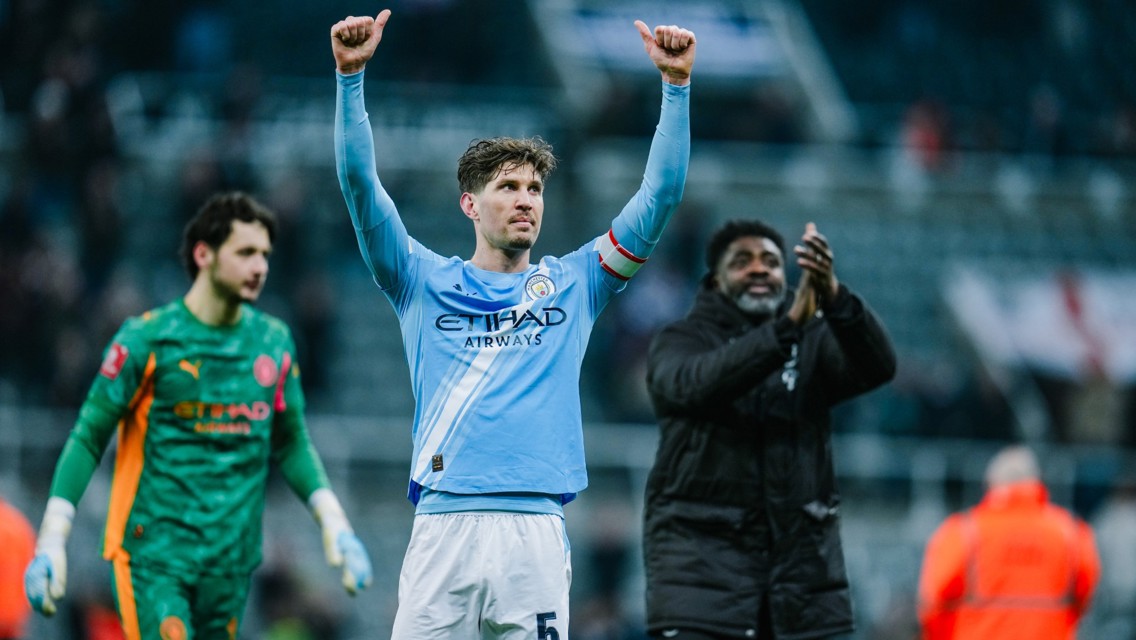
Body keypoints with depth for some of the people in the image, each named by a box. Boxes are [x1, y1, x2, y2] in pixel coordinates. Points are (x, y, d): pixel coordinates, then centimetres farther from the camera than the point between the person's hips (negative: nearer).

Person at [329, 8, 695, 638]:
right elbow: (360, 184, 2)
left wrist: (675, 85, 2)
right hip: (443, 524, -1)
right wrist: (350, 75, -8)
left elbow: (660, 195, 10)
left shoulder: (572, 284, 15)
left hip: (536, 531, 1)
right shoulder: (425, 283, 12)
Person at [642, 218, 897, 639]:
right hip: (701, 553, -3)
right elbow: (693, 383, -20)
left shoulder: (813, 341, 11)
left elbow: (878, 366, -10)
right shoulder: (681, 340, 4)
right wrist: (788, 324, -32)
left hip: (801, 554, 3)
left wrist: (834, 297, -31)